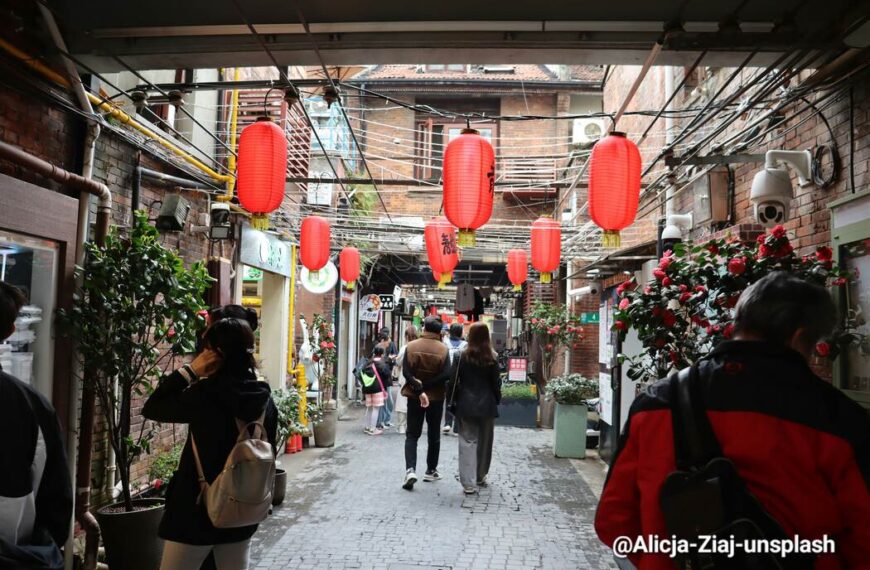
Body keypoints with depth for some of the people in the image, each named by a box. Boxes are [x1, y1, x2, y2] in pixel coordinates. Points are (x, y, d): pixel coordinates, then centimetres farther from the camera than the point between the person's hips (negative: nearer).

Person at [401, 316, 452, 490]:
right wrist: (425, 385, -13)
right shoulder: (443, 349, -8)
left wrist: (419, 391, -17)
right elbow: (446, 374, -18)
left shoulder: (411, 346, -6)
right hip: (436, 397, 0)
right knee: (434, 436, 16)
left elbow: (406, 372, -16)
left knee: (412, 435, 6)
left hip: (414, 397, 0)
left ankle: (410, 470, -11)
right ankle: (431, 471, 24)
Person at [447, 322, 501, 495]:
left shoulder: (461, 357, -6)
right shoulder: (492, 359, -4)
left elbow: (452, 382, -4)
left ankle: (469, 483, -3)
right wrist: (497, 401, 14)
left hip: (466, 405, -1)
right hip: (487, 406, 1)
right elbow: (496, 384, 1)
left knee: (467, 442, 2)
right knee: (484, 442, 16)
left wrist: (452, 401, 7)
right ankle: (480, 477, 30)